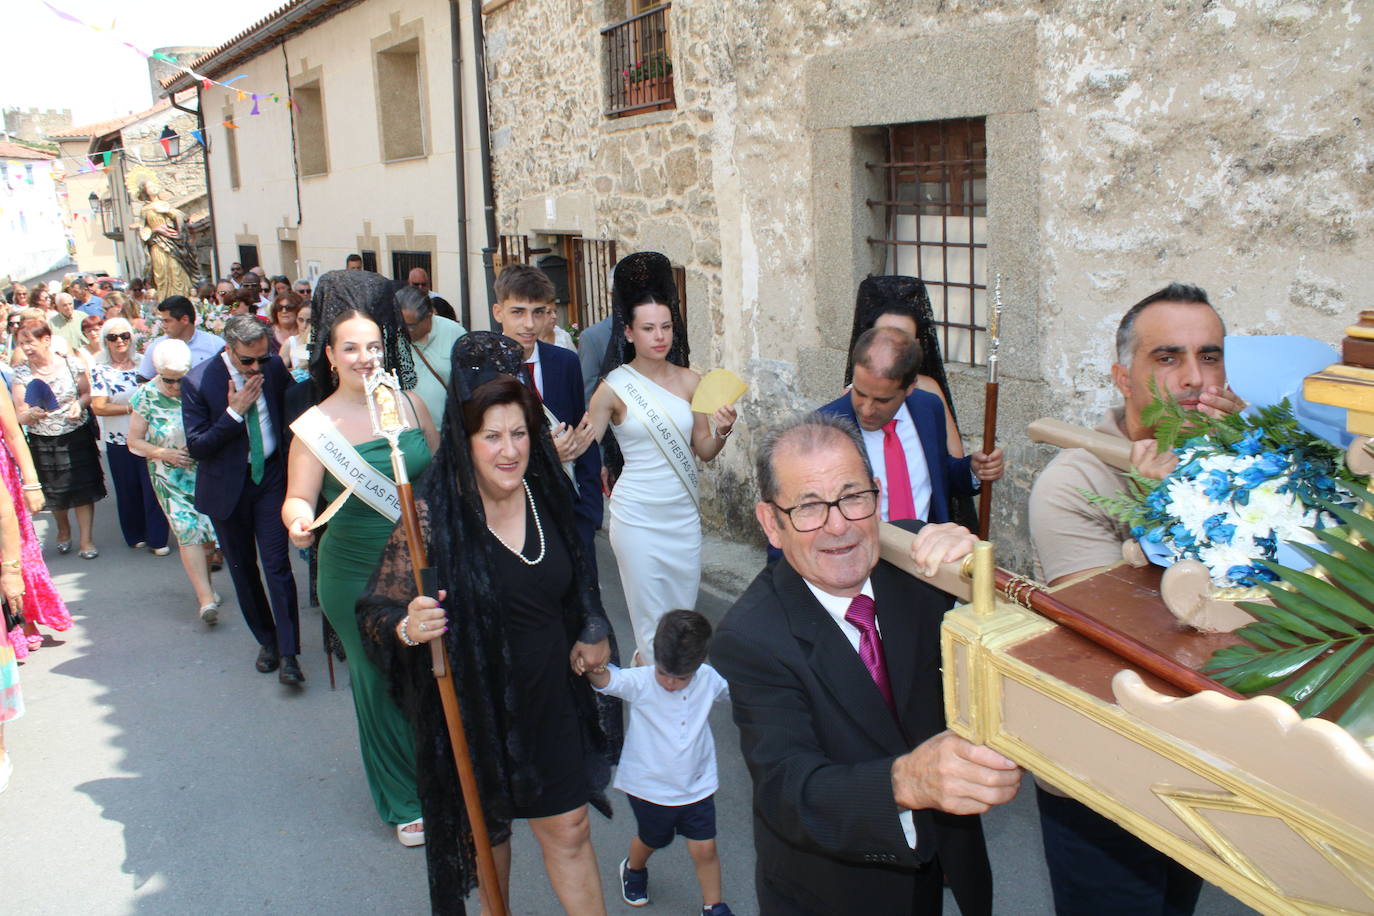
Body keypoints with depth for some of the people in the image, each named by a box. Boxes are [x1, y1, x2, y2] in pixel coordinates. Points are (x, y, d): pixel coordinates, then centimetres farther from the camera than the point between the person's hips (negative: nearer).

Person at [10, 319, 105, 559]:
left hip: (77, 437, -1)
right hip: (42, 442, 1)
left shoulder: (71, 363, -5)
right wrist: (33, 414, -28)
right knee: (55, 492, 12)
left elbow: (88, 393, 5)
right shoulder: (21, 374, -4)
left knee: (83, 489, -2)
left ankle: (86, 540, 7)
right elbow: (20, 416, -6)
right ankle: (63, 528, 39)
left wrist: (79, 404, -16)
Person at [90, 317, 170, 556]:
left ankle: (157, 539, 8)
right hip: (118, 441, -1)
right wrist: (132, 407, -14)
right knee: (128, 490, 10)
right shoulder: (100, 370, -2)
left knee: (153, 489, -1)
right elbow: (98, 408, -10)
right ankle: (136, 535, 27)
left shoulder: (142, 364, 5)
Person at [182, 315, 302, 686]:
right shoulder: (197, 381, -14)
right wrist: (234, 413, -24)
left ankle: (288, 653, -4)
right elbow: (195, 446, -14)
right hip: (227, 485, 0)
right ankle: (266, 639, 30)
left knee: (277, 565, -8)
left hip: (271, 477, 0)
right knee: (242, 569, 12)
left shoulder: (274, 367, -6)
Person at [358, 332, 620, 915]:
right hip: (474, 708, -3)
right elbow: (377, 612, -16)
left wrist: (591, 632, 5)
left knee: (568, 827, 10)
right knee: (487, 826, 20)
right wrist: (408, 628, -36)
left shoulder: (545, 496, -5)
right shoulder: (435, 517, -20)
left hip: (551, 698, 3)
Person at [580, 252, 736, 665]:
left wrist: (723, 432, -13)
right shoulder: (614, 387, -9)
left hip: (683, 513, 4)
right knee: (652, 622, 4)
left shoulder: (690, 380, 1)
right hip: (638, 517, -4)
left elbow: (704, 451, 7)